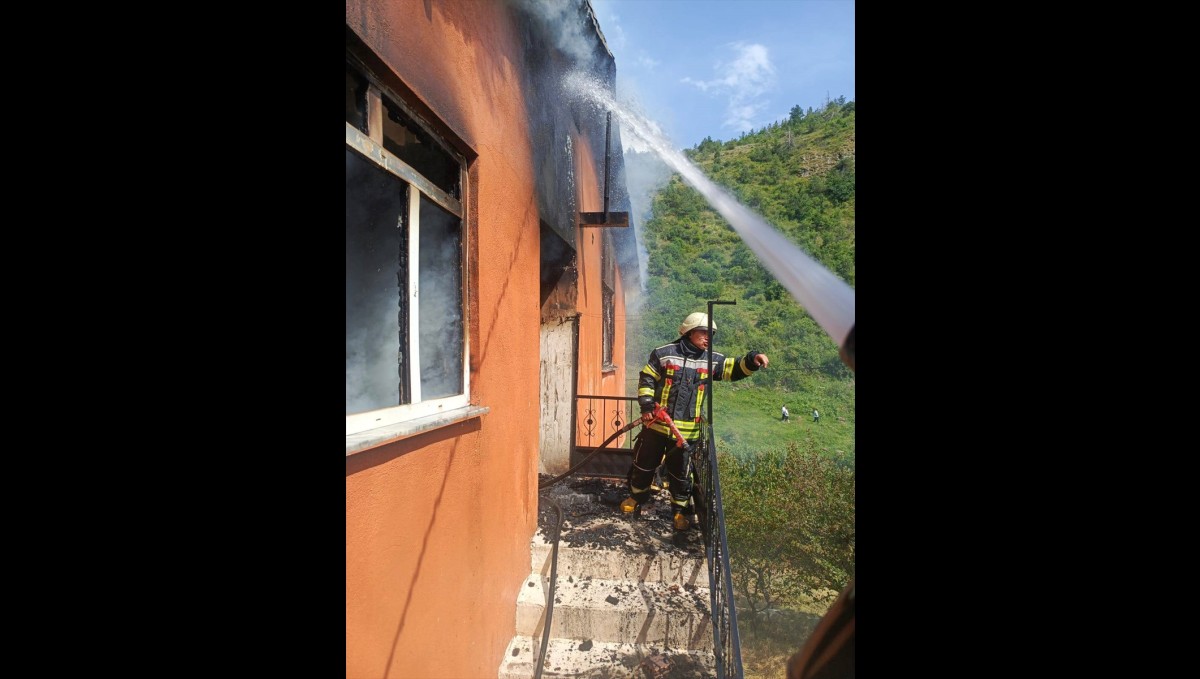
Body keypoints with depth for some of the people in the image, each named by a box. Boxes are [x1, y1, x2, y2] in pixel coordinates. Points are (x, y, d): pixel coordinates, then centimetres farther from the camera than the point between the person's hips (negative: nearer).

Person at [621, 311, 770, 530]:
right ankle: (637, 497, 40)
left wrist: (752, 360, -24)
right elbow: (646, 380, -2)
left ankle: (680, 509, 33)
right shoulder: (664, 353, -6)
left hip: (687, 430, 1)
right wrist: (647, 405, -12)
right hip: (656, 425, -1)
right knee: (644, 464, 16)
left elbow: (735, 368, -4)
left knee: (681, 473, 13)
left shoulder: (711, 360, 1)